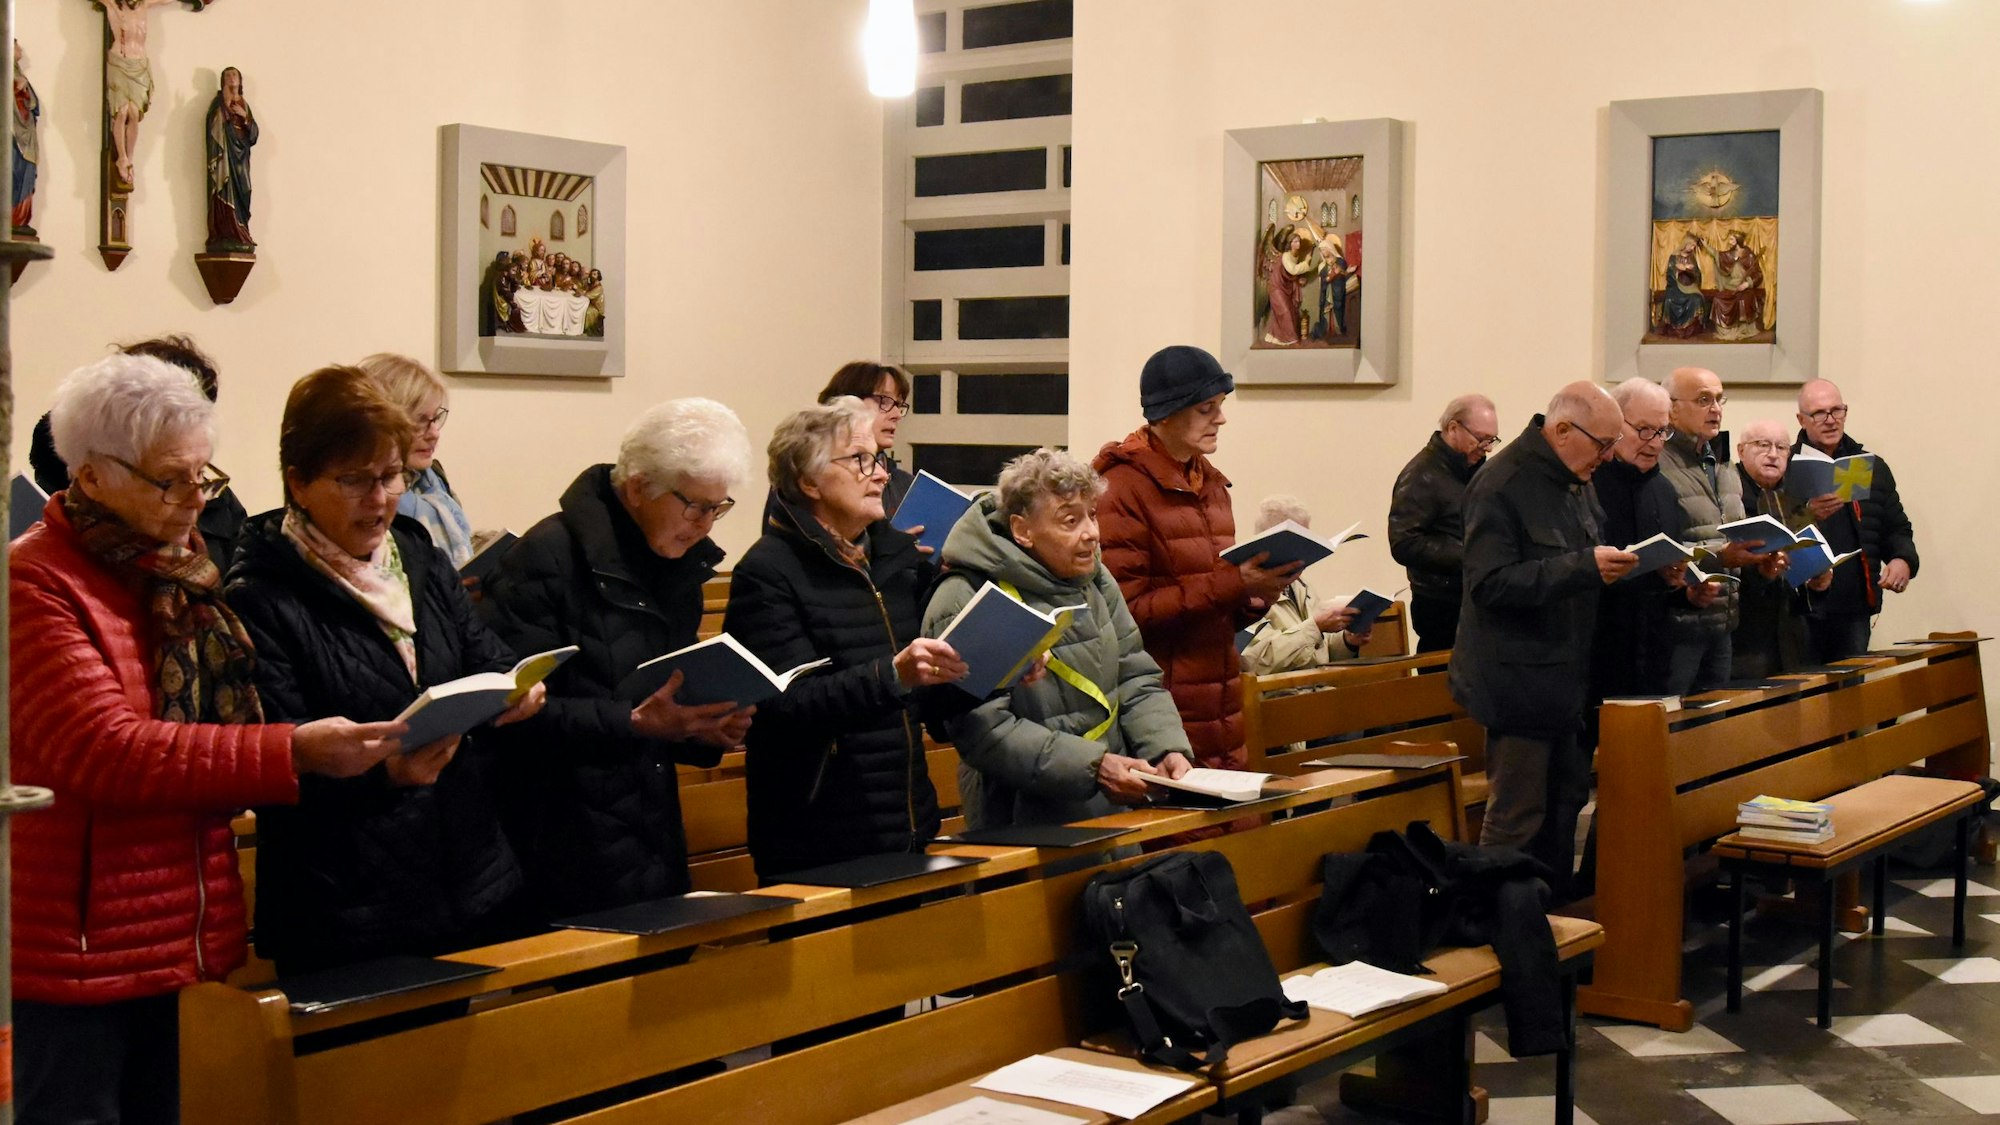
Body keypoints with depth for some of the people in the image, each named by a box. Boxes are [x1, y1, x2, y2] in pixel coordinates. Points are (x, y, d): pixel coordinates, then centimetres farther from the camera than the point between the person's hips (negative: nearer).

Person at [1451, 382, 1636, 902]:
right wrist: (1584, 566, -29)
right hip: (1520, 680, -10)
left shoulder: (1573, 480, 13)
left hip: (1565, 678, 10)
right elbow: (1490, 583, -25)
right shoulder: (1502, 485, -17)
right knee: (1516, 819, -5)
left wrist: (1612, 566, 7)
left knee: (1565, 804, 16)